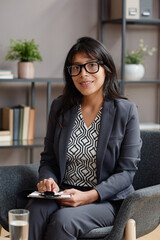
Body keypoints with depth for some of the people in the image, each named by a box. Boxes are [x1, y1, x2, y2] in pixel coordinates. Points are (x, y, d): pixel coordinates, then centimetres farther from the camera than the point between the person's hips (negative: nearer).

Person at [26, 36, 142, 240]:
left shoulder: (126, 111, -3)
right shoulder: (60, 107, 9)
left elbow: (126, 171, -5)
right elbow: (48, 158, 13)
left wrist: (90, 196, -18)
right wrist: (48, 180, -11)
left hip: (106, 200, -3)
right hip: (63, 194, 3)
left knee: (63, 220, -33)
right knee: (34, 213, -31)